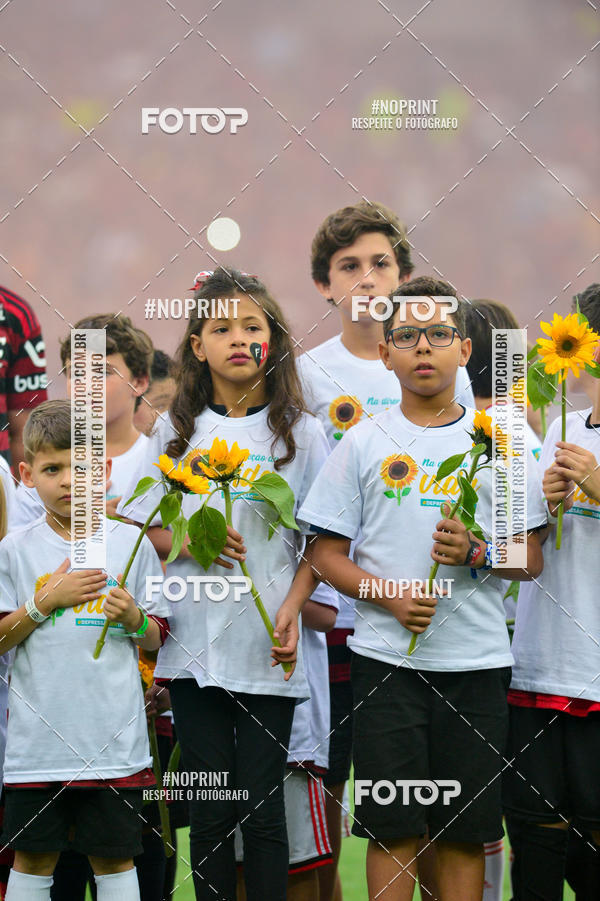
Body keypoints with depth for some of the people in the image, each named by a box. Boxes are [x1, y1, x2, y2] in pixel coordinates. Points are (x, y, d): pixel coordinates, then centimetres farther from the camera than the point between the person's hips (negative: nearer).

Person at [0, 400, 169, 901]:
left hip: (114, 738, 0)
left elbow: (156, 639, 9)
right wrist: (47, 600, -10)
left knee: (114, 858, 4)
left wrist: (133, 618, -12)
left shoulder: (132, 544, 4)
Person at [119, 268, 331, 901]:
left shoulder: (300, 432, 3)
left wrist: (293, 606, -10)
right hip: (194, 643, 2)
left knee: (262, 804, -3)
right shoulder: (177, 432, 8)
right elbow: (141, 528, 10)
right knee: (210, 807, 4)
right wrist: (189, 543, -10)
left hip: (267, 650, -2)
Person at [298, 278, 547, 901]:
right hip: (386, 657, -1)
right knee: (392, 826, -2)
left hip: (476, 661, 1)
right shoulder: (363, 444, 6)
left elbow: (531, 561, 8)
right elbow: (327, 555, 5)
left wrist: (476, 553, -12)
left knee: (465, 831, 2)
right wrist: (389, 595, -11)